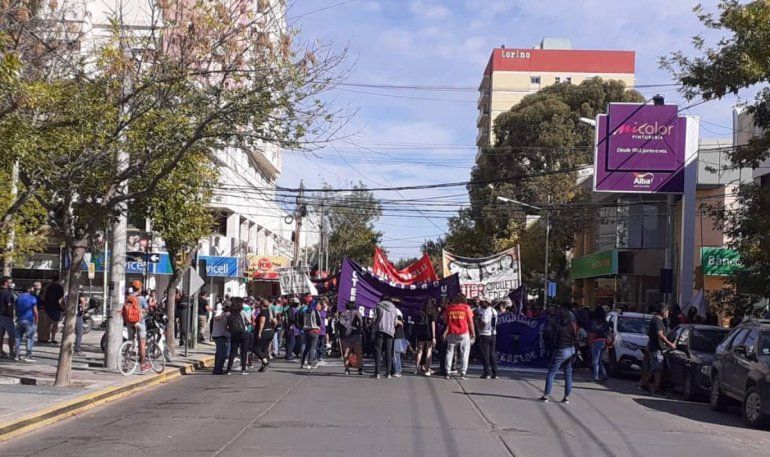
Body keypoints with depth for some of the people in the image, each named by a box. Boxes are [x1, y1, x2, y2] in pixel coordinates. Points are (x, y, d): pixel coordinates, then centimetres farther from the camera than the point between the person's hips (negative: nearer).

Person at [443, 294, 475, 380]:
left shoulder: (449, 307, 5)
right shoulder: (466, 307, -1)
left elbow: (446, 320, 7)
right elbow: (470, 321, -1)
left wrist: (445, 331, 13)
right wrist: (473, 332, 6)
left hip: (452, 333, 2)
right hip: (464, 333, -2)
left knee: (449, 352, 10)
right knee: (464, 354, 4)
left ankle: (447, 373, 5)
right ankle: (463, 373, -3)